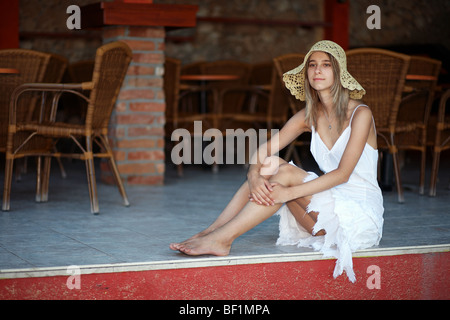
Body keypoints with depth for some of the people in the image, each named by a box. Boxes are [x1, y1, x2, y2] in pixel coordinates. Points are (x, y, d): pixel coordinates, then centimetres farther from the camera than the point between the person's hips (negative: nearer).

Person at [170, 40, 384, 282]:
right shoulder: (309, 116, 6)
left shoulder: (360, 114, -12)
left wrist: (289, 192, -30)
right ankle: (210, 233, -20)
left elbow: (343, 173, -21)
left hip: (361, 213, -6)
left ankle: (221, 238, -28)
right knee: (271, 165, -14)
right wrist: (254, 175, -25)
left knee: (286, 173, -25)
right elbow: (263, 152, -1)